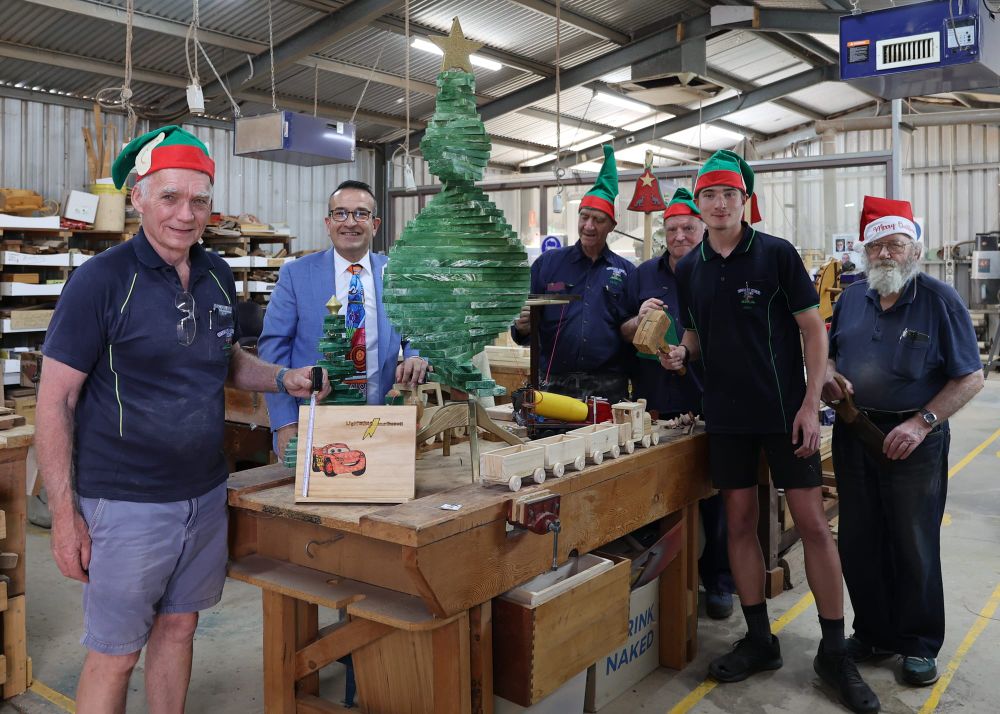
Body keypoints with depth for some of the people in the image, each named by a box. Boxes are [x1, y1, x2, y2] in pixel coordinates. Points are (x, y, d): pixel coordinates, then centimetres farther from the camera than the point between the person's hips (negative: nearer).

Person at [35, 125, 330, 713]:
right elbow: (55, 400, -11)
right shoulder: (102, 279, -13)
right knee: (114, 655, 6)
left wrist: (284, 379, 0)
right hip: (127, 504, -5)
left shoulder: (218, 275, 5)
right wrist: (65, 512, -14)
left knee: (178, 627, 19)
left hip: (206, 494, 6)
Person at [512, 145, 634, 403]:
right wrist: (522, 327, -14)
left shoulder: (626, 272, 8)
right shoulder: (547, 263, 8)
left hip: (609, 389, 0)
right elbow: (525, 319, 7)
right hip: (554, 384, 0)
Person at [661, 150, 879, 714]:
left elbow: (814, 329, -5)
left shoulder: (776, 253, -6)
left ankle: (835, 651, 13)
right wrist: (681, 354, -8)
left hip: (785, 410, -3)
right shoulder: (689, 269, 6)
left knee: (813, 523, -2)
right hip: (726, 414, 4)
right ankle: (760, 641, 22)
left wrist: (811, 402, -13)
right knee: (740, 522, 8)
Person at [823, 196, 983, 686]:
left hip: (913, 440, -4)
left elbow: (970, 378, -9)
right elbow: (829, 351, 17)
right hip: (852, 436, 5)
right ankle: (873, 633, 29)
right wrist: (827, 375, -6)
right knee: (858, 544, 12)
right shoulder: (851, 298, 6)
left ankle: (920, 645, 25)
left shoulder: (939, 301, -8)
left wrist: (922, 423, -18)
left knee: (915, 549, 8)